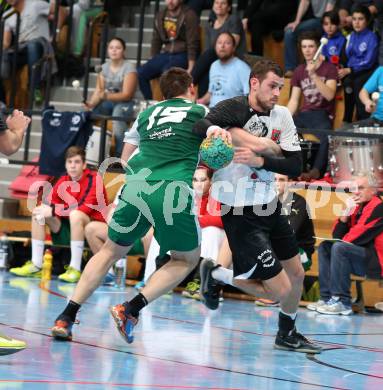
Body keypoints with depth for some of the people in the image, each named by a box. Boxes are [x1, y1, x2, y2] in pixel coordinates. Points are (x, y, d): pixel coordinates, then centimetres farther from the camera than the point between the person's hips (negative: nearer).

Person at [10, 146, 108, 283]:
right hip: (68, 227, 6)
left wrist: (53, 211, -25)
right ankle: (36, 266, -7)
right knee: (38, 211, -6)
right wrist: (45, 210, -22)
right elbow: (50, 203, 4)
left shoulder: (93, 179, -13)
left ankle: (75, 269, -32)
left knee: (75, 214, -36)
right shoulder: (63, 181, 3)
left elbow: (86, 208, -24)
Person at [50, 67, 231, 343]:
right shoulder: (200, 111, 16)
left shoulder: (147, 114, 26)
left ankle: (67, 317, 12)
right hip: (175, 193, -3)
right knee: (187, 259, 19)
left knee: (110, 252, 23)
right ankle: (131, 310, 2)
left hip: (136, 188, 3)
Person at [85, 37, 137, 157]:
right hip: (107, 103, 6)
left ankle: (120, 156, -38)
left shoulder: (129, 68, -9)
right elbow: (98, 90, 4)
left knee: (118, 111, -39)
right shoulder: (105, 67, 8)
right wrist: (91, 103, -18)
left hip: (124, 104, -6)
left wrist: (106, 95, -28)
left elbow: (126, 95, -15)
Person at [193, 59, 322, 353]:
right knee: (280, 290, -7)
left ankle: (288, 334, 41)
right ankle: (216, 274, 14)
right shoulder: (234, 108, -16)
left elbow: (295, 165, -7)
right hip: (241, 213, -7)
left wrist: (260, 160, -23)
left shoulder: (282, 115, 2)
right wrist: (260, 142, -35)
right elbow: (203, 127, -36)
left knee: (297, 274, 18)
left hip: (269, 206, 7)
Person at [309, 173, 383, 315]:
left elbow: (361, 236, -20)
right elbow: (337, 236, 9)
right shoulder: (358, 207, 12)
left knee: (339, 248, -26)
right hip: (361, 257, 9)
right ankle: (327, 297, -4)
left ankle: (342, 302, -26)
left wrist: (343, 240, -3)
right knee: (325, 247, 9)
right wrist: (346, 213, -4)